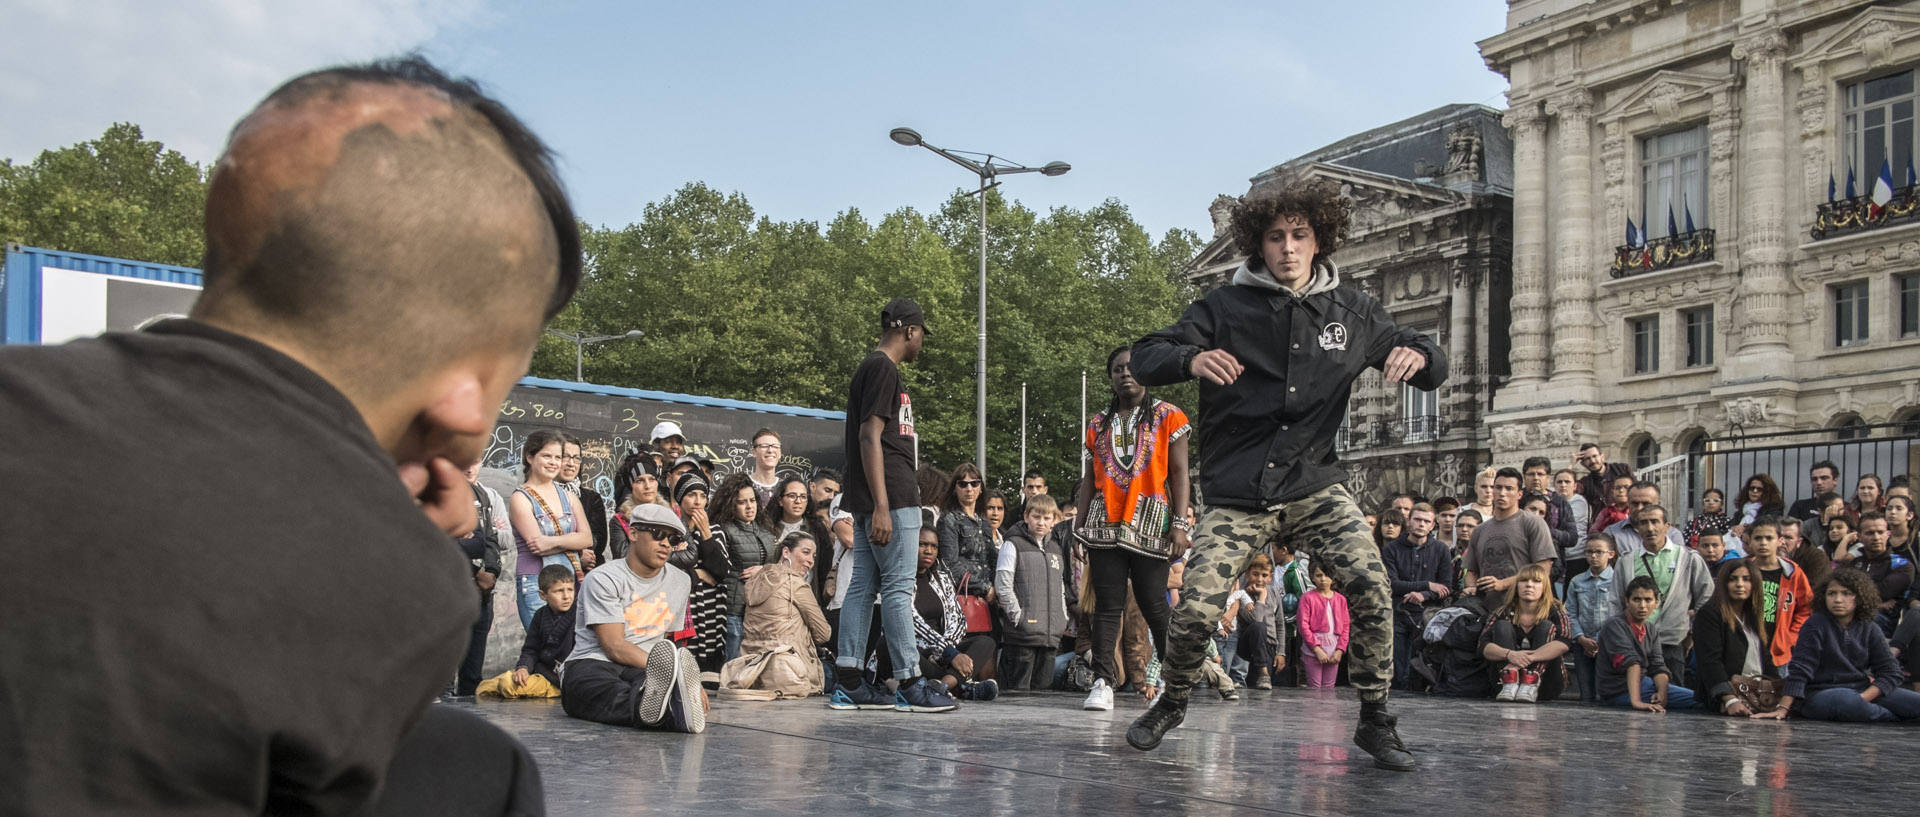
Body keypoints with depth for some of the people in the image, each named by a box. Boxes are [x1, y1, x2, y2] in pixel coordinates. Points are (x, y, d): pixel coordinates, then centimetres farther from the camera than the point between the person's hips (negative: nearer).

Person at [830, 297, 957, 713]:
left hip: (867, 503, 10)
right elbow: (870, 437, -18)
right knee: (898, 588, -7)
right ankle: (910, 683, -3)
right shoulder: (883, 369, -11)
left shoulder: (873, 367, 20)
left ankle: (848, 682, 10)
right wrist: (882, 507, -22)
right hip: (890, 498, -10)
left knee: (862, 586, 8)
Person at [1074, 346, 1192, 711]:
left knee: (1154, 604, -2)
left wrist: (1180, 524, -9)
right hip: (1106, 526, 3)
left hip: (1150, 524, -3)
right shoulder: (1098, 424, 17)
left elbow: (1179, 473, 1)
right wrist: (1079, 529, 10)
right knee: (1107, 605, -1)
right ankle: (1102, 682, -3)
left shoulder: (1168, 417, 6)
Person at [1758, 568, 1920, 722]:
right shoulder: (1817, 624, -4)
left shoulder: (1870, 631, 7)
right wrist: (1783, 709, -17)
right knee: (1845, 702, -37)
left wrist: (1863, 698, -16)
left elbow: (1890, 672, 2)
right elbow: (1800, 668, -9)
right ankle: (1894, 716, -11)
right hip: (1821, 693, -3)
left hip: (1864, 692, 3)